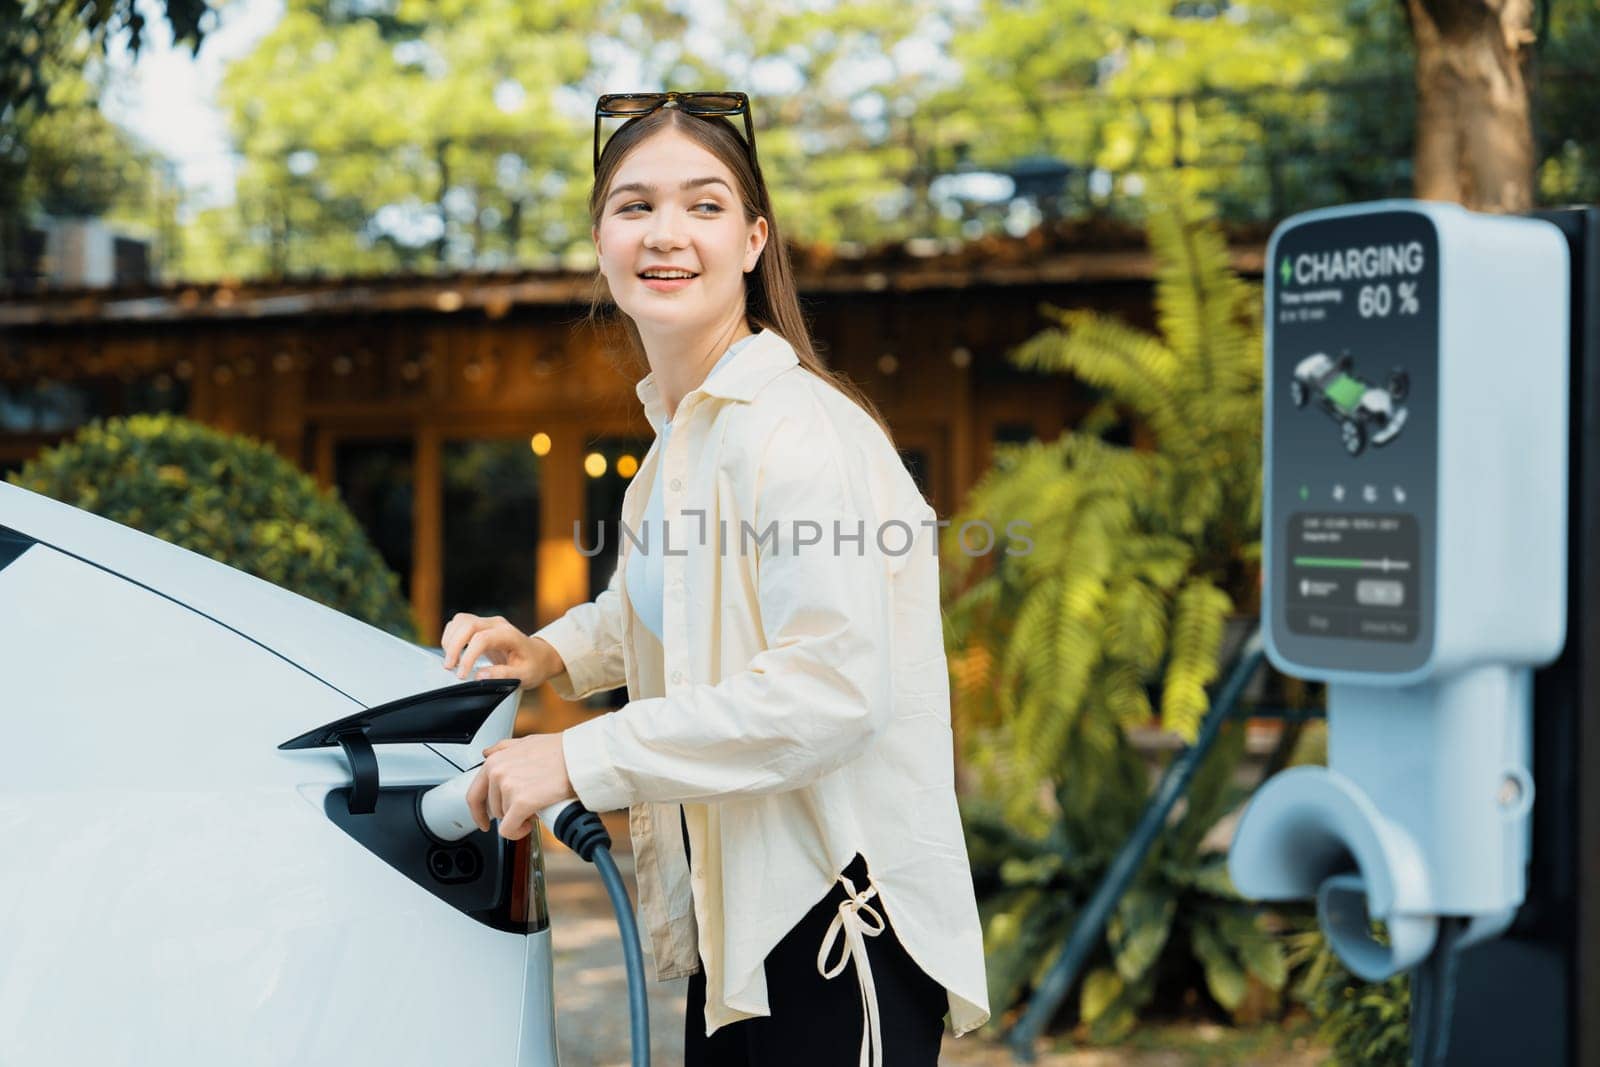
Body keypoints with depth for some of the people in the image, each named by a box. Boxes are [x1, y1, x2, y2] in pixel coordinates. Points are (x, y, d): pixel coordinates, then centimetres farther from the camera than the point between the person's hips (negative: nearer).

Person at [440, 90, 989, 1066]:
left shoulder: (799, 430, -20)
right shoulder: (678, 429, 11)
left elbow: (830, 688, -28)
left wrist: (583, 759, -24)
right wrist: (552, 651, 10)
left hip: (839, 919, -9)